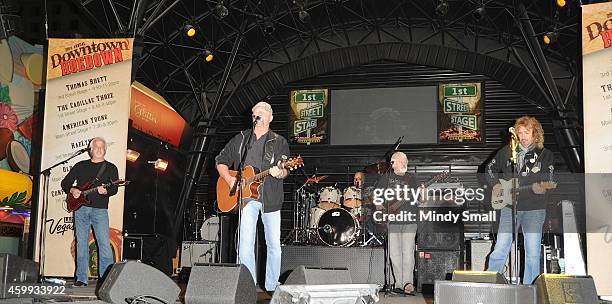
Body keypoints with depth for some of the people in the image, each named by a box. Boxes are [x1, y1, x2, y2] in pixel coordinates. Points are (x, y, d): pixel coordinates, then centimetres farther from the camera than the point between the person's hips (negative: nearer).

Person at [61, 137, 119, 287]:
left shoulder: (110, 168, 8)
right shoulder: (80, 166, 15)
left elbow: (114, 189, -3)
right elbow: (65, 183, 18)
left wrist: (105, 191, -23)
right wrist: (72, 190, -2)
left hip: (99, 210, -2)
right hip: (80, 208, 3)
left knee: (104, 244, -10)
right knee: (81, 244, 5)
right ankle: (81, 278, 13)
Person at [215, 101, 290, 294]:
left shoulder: (279, 142, 8)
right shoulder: (240, 139, 13)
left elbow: (285, 171, 0)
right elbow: (221, 161, 16)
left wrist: (279, 172, -25)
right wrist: (229, 179, -2)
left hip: (270, 199, 0)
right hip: (246, 197, 1)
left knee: (274, 244, 2)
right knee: (246, 244, -5)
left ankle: (272, 286, 15)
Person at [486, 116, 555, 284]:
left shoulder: (545, 154, 5)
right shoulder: (507, 151, 10)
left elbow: (549, 178, -1)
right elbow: (490, 168, 21)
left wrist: (540, 185, -21)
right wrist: (496, 184, 5)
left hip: (534, 209, -1)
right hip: (509, 207, 1)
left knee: (533, 253, -1)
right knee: (500, 250, -1)